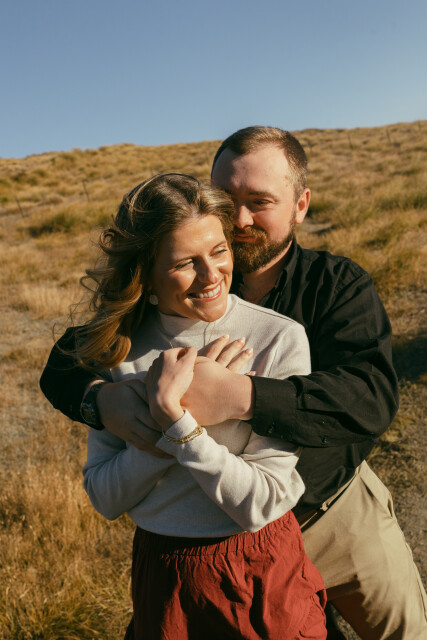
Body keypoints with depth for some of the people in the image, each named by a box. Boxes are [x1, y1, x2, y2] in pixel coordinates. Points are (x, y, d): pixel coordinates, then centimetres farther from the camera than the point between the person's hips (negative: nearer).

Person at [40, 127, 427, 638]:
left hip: (338, 517, 0)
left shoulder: (340, 285, -14)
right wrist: (101, 397, -35)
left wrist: (240, 396, -46)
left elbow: (371, 395, -31)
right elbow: (66, 360, -11)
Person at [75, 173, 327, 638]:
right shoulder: (120, 348, -8)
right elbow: (105, 499, -8)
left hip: (262, 576, -1)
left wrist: (175, 416, -28)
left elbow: (261, 504, -20)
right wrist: (163, 422, -22)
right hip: (160, 577, 2)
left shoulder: (280, 339, -19)